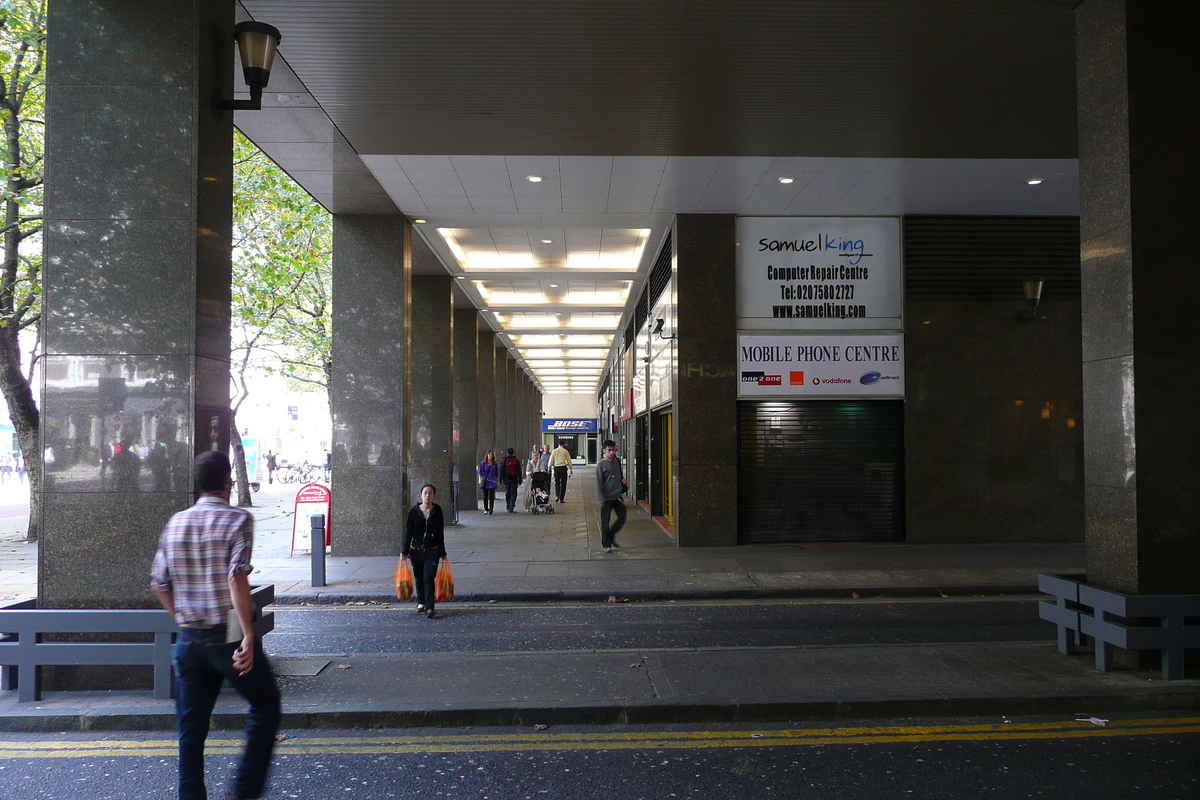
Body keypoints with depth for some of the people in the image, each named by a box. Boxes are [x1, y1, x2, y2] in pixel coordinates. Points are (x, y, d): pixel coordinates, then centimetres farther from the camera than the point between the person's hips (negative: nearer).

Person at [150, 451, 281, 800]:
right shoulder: (237, 519, -9)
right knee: (266, 708, 13)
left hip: (189, 640, 5)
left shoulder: (175, 523, 7)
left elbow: (158, 584, 9)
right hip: (228, 636, -5)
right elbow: (236, 577, -21)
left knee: (191, 729, 13)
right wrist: (248, 635, -21)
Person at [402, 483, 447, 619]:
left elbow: (440, 533, 5)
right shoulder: (414, 511, -2)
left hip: (432, 551, -1)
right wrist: (405, 551, 1)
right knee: (419, 578, 12)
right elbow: (409, 532, 3)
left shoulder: (437, 511, -1)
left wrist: (442, 553, 8)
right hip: (416, 550, 1)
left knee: (429, 579, -11)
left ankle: (429, 608, -11)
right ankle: (421, 602, 33)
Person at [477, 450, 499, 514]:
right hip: (485, 482, 1)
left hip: (492, 482, -1)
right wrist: (480, 480, -3)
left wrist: (498, 481, 12)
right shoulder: (483, 463, 3)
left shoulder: (494, 464, 6)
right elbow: (480, 472, 5)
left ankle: (491, 509, -11)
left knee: (491, 496, -10)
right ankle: (486, 509, 16)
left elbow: (497, 474, 13)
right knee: (485, 496, 7)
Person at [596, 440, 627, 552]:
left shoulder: (617, 461, 6)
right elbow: (598, 483, -12)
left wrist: (622, 478, 5)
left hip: (617, 496, 5)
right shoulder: (601, 465, -10)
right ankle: (606, 544, 12)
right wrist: (601, 499, -16)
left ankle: (611, 536, 27)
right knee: (605, 522, 2)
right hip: (606, 498, -5)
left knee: (622, 518, 6)